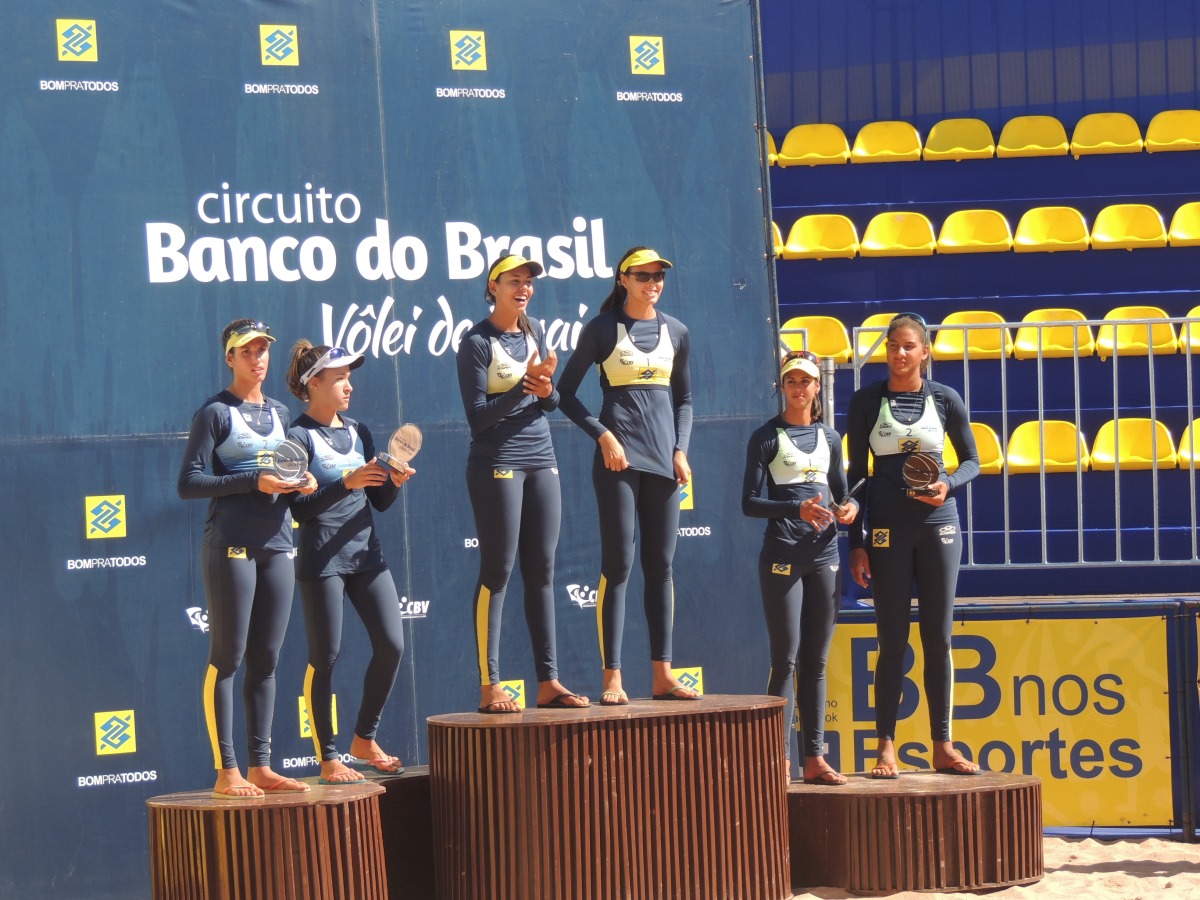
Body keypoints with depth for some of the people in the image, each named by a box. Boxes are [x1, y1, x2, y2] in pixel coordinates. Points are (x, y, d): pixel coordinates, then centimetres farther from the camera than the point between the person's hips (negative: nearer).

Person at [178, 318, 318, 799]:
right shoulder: (215, 413, -4)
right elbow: (189, 483, -10)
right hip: (230, 547, -7)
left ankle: (260, 766, 12)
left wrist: (303, 483, 2)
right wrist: (254, 481, -18)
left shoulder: (279, 413, 16)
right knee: (227, 658, -5)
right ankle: (227, 772, -4)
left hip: (276, 546, 7)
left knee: (266, 660, 8)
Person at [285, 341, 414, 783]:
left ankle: (364, 741, 17)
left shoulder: (357, 432, 13)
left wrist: (394, 481, -6)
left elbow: (380, 502, 14)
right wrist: (347, 482, -22)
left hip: (365, 552, 6)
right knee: (325, 656, -2)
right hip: (321, 560, -6)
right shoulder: (298, 438, -6)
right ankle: (328, 759, 5)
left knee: (391, 644, 1)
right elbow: (299, 508, -14)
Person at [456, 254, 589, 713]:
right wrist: (524, 385, -22)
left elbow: (552, 403, 12)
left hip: (541, 461, 6)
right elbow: (477, 415, -13)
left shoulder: (534, 332, 11)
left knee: (542, 572, 6)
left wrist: (546, 390, -10)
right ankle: (489, 687, -4)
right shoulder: (477, 343, -7)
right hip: (497, 465, -6)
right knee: (497, 572, -6)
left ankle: (548, 682, 8)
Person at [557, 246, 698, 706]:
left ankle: (662, 675, 7)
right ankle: (612, 677, -6)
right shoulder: (602, 329, 0)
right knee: (618, 564, -7)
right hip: (619, 456, -4)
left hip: (663, 456, 5)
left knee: (661, 566, 4)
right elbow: (566, 393, 0)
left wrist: (681, 450, 6)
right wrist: (603, 435, -11)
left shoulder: (675, 332, 12)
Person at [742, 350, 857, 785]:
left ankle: (815, 758, 8)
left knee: (815, 662, 6)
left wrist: (848, 507, -5)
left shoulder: (829, 438, 13)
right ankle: (780, 759, -5)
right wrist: (798, 510, -21)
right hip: (782, 557, -4)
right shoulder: (766, 438, -1)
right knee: (786, 659, -6)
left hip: (824, 557, 5)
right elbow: (750, 501, -6)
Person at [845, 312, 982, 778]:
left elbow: (972, 461, 11)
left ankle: (942, 747, 9)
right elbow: (856, 473, 3)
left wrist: (948, 485, -11)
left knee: (938, 638, 4)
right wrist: (856, 543, -1)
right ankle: (886, 747, 3)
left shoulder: (945, 399, 3)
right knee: (893, 640, 0)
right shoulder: (867, 401, 1)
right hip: (888, 528, -1)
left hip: (937, 523, 1)